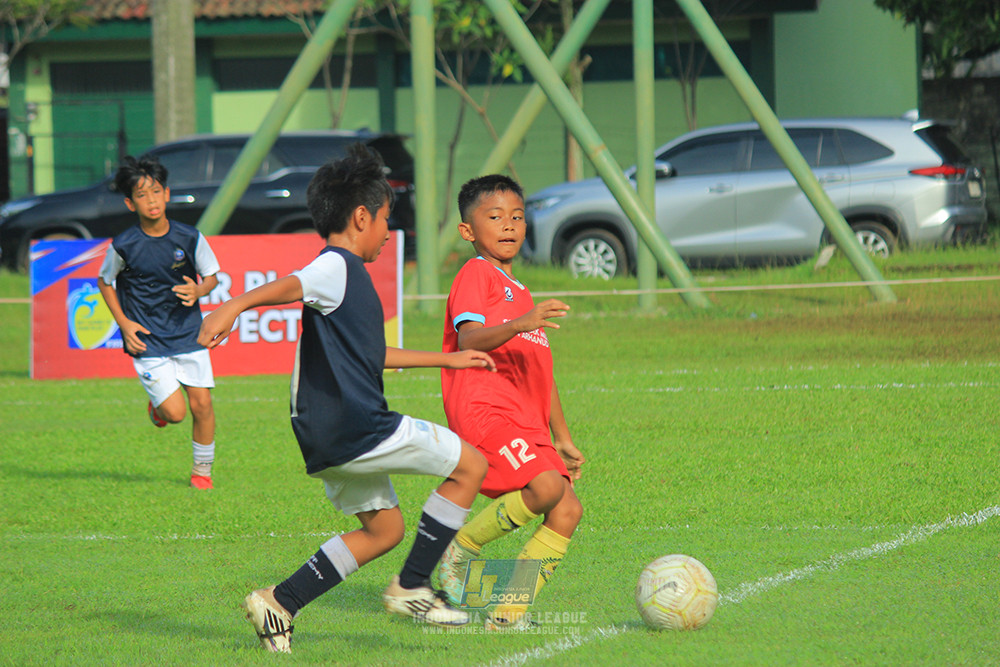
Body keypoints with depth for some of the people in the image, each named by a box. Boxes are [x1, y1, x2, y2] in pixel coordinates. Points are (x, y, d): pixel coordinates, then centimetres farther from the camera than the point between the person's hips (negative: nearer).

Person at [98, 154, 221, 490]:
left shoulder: (190, 238, -7)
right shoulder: (123, 246, -11)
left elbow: (212, 276, 8)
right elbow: (105, 281, 7)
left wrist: (198, 290, -15)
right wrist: (123, 321, -4)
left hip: (189, 334, 2)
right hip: (147, 341, -2)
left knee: (201, 403, -2)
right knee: (174, 412, -11)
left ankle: (202, 470, 20)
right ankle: (157, 406, 27)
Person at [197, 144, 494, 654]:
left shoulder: (346, 273, 22)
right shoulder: (337, 267, -9)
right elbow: (289, 286, -31)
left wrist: (446, 359, 42)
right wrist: (235, 305, -51)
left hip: (329, 436, 10)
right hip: (356, 426, -10)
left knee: (383, 528, 22)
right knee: (469, 465, 0)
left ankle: (280, 603, 13)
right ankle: (411, 587, 2)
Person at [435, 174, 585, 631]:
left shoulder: (520, 293, 30)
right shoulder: (476, 276, 0)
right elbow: (468, 339, -18)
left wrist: (562, 438, 33)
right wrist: (520, 324, -34)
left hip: (526, 426, 9)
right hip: (484, 413, -9)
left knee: (568, 510, -5)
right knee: (547, 487, -28)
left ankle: (509, 610, -4)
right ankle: (461, 549, -10)